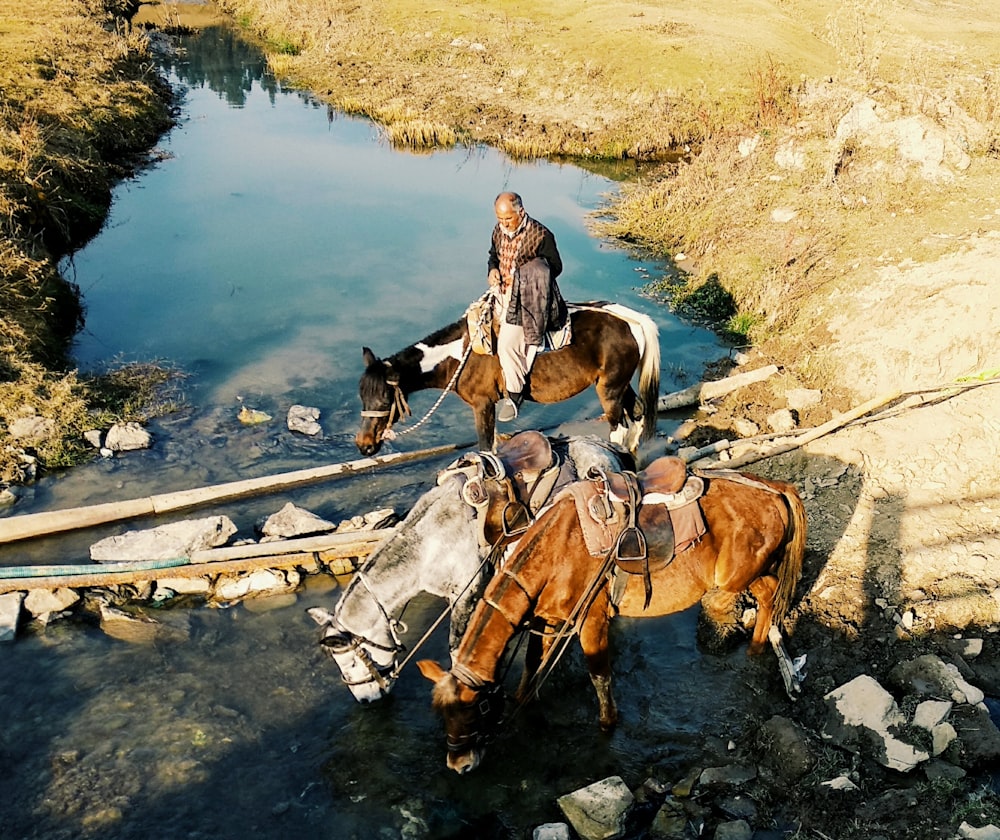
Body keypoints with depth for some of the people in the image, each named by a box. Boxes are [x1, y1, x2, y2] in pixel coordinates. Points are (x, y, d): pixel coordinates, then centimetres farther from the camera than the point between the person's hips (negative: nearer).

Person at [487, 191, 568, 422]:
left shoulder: (541, 234, -15)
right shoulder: (499, 231, 4)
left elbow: (556, 266, -7)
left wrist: (532, 280, -20)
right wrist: (493, 270, -1)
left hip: (525, 297, -8)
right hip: (503, 291, 8)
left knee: (507, 343, -20)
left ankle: (515, 393, -3)